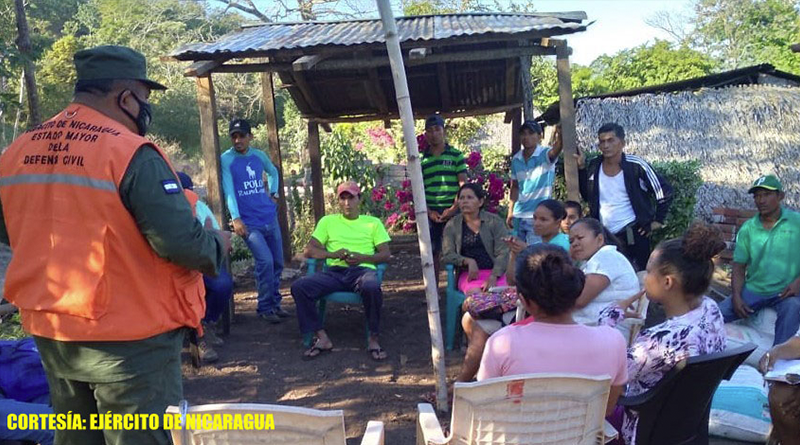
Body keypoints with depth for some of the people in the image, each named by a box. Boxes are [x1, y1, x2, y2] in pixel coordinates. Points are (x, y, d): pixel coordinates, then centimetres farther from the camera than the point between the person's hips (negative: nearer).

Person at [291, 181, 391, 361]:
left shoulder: (373, 222, 18)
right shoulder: (327, 221, 21)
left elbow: (386, 254, 10)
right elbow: (309, 250, 12)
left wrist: (362, 257, -9)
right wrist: (334, 254, -7)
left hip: (363, 270, -2)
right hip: (335, 271, 2)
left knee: (372, 287, -39)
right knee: (299, 287, -24)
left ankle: (373, 340, -21)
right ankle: (322, 338, -16)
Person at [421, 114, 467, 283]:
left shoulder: (456, 155, 5)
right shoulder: (422, 160, 10)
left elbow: (463, 184, 0)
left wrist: (454, 208, -11)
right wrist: (429, 212, -4)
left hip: (453, 212, -2)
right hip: (430, 214, 2)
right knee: (433, 253, 4)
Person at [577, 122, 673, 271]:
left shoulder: (636, 165, -10)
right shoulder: (594, 166, 3)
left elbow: (665, 192, -2)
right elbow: (587, 195, 11)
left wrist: (658, 221, -2)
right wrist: (581, 168, 3)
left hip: (633, 235, -4)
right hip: (604, 235, 4)